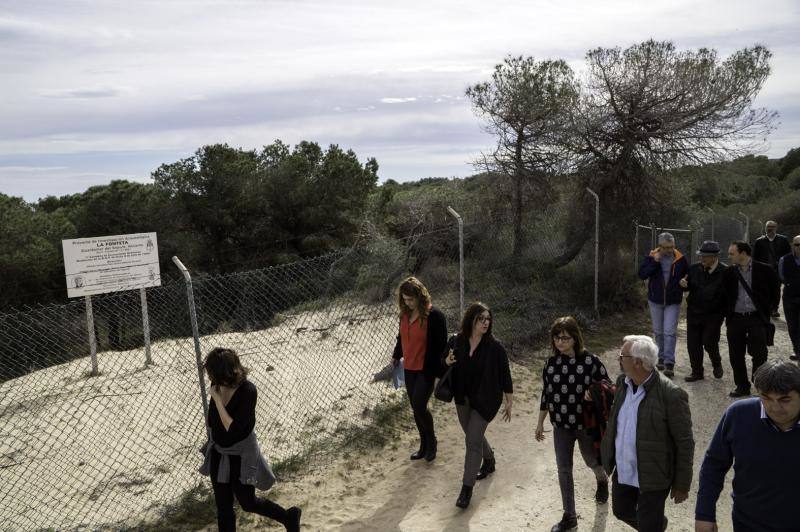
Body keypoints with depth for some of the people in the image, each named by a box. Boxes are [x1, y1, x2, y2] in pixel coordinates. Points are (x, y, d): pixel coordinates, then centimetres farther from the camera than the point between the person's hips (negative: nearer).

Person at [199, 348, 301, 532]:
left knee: (248, 503, 12)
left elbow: (233, 429, -29)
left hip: (241, 456, -6)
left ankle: (289, 516, 36)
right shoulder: (217, 385, -10)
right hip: (218, 454, 6)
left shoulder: (247, 391, -27)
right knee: (223, 507, 14)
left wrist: (217, 399, -28)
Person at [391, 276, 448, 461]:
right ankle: (424, 446, 28)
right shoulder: (405, 314, 3)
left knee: (419, 407, -9)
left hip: (427, 370, -7)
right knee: (416, 409, 12)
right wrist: (396, 356, 17)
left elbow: (441, 345, -14)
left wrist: (440, 371, -15)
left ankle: (431, 441, 17)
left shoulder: (434, 315, -17)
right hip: (409, 369, 7)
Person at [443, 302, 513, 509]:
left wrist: (509, 402, -4)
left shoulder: (494, 347, -16)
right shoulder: (457, 341, -7)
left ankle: (467, 488, 2)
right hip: (463, 398, 5)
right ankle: (489, 461, 51)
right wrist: (448, 361, -16)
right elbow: (447, 361, 9)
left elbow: (505, 375, -9)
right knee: (474, 436, 21)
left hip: (485, 400, -5)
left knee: (472, 440, -9)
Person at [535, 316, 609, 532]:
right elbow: (546, 393, 5)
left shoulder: (590, 361, -18)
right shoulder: (552, 362, -5)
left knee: (592, 461, 20)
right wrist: (540, 422, 10)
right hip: (561, 425, 3)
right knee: (564, 469, 7)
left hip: (587, 424, -3)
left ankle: (602, 481, 57)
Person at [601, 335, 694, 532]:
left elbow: (684, 442, -17)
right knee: (622, 512, 25)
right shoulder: (622, 383, -4)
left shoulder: (671, 395, -24)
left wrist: (682, 485, -11)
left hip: (652, 477, -7)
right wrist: (609, 455, 16)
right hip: (622, 472, 7)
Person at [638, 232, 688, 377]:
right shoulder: (651, 257, -6)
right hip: (655, 301, 2)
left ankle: (669, 363, -6)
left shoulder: (680, 259, -6)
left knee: (670, 332, -8)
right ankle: (662, 357, 31)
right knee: (658, 331, 14)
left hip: (673, 301, -2)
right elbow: (641, 274, -15)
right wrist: (654, 262, -24)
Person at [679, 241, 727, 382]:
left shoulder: (724, 272, -11)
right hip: (694, 312, 4)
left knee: (709, 343, -4)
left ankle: (717, 364, 28)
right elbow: (689, 287, 14)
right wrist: (684, 284, -8)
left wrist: (724, 312, -18)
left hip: (713, 315, -4)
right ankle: (697, 372, 23)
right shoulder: (694, 268, 2)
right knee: (693, 343, 7)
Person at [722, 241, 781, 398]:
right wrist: (727, 316, 5)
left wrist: (769, 309, 4)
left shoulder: (764, 270, -4)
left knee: (759, 355, 0)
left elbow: (775, 290, 7)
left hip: (757, 318, -3)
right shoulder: (729, 273, 3)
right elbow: (725, 296, 11)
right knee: (736, 355, 6)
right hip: (735, 319, 3)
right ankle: (742, 386, 20)